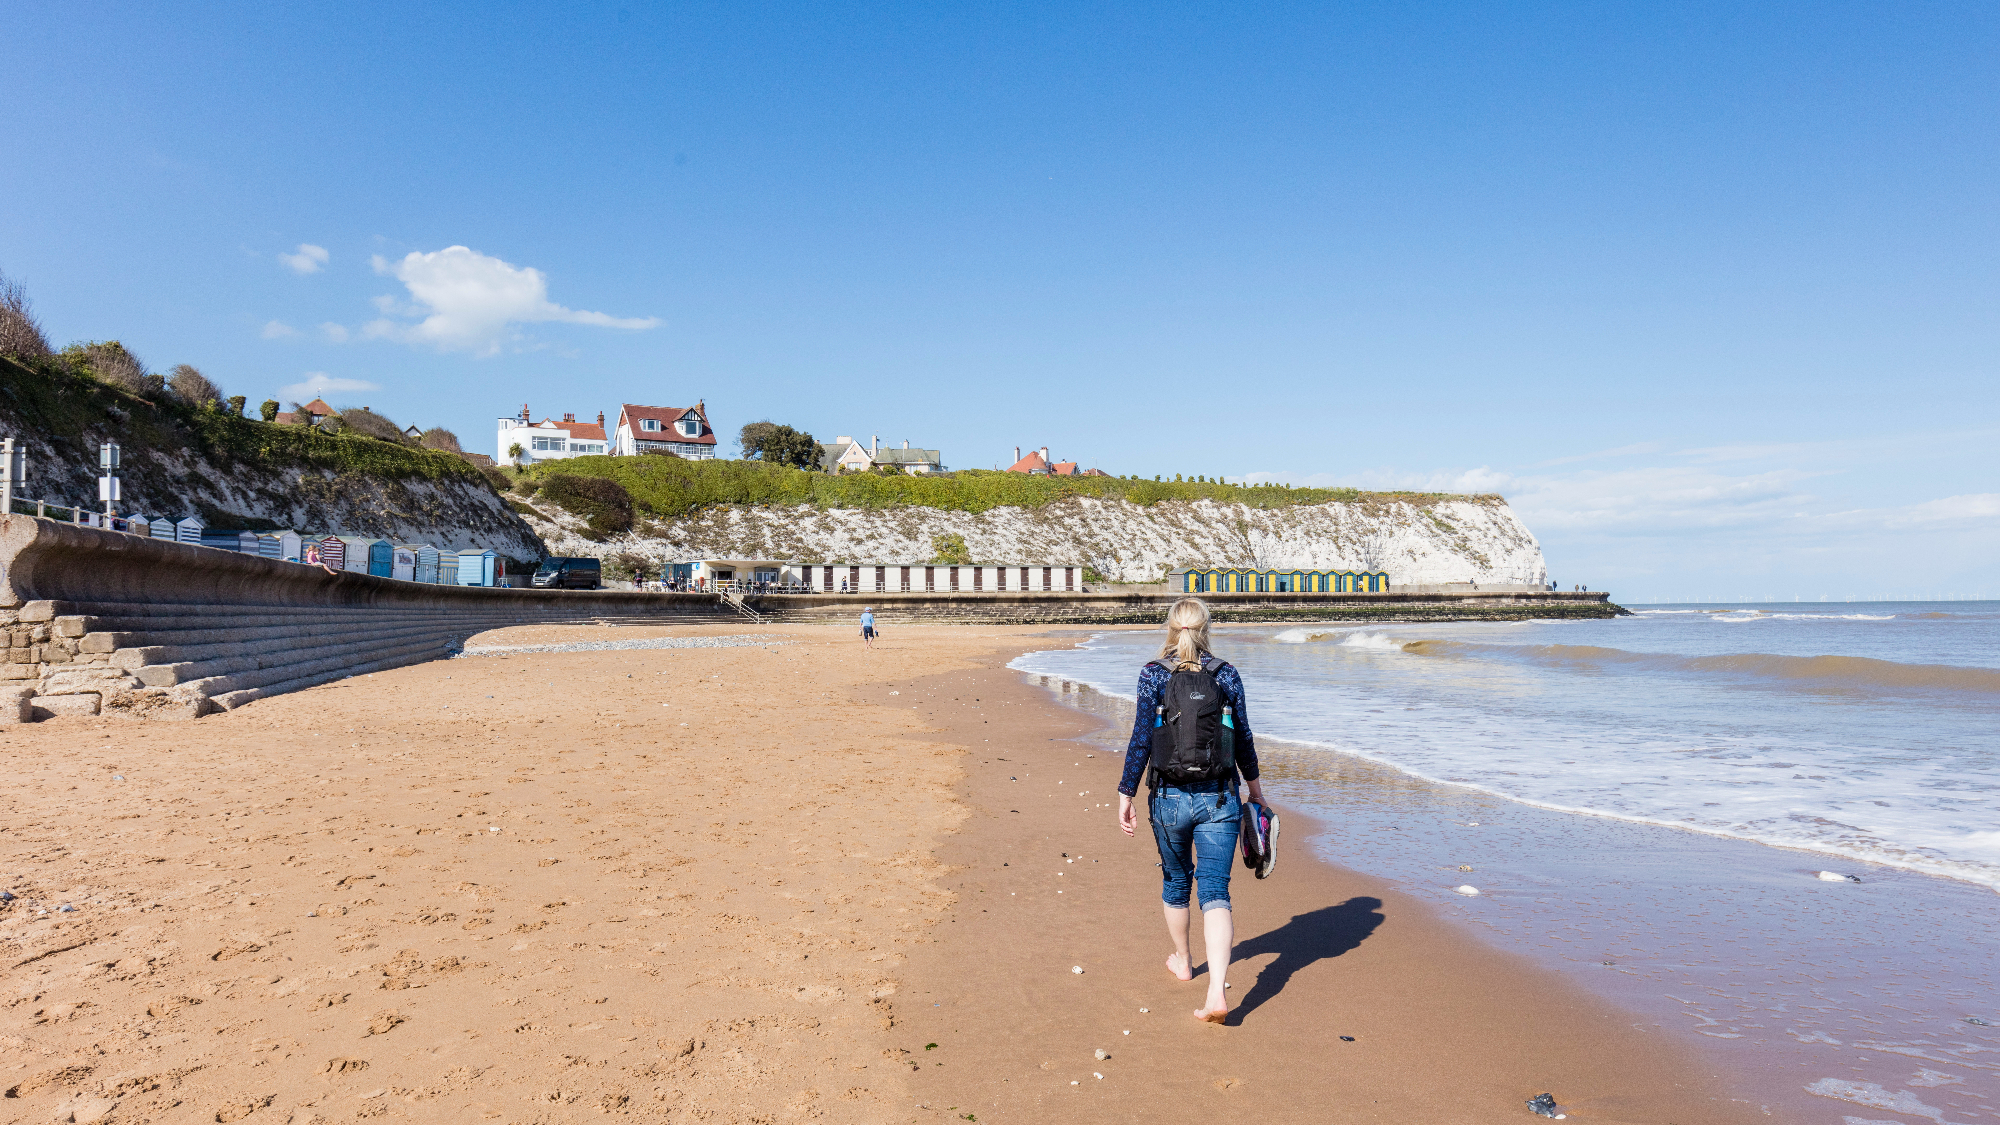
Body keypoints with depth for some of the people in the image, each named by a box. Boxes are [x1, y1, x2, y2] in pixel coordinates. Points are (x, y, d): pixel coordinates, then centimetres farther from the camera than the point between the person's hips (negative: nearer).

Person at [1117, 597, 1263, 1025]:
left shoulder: (1153, 675, -6)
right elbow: (1243, 736, 7)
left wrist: (1126, 794, -2)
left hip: (1170, 797, 0)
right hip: (1220, 797, 0)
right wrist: (1253, 782, 23)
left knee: (1175, 881, 22)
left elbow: (1141, 739, -9)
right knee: (1215, 892, 1)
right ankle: (1217, 992, -13)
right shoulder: (1227, 675, 0)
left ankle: (1182, 961, 43)